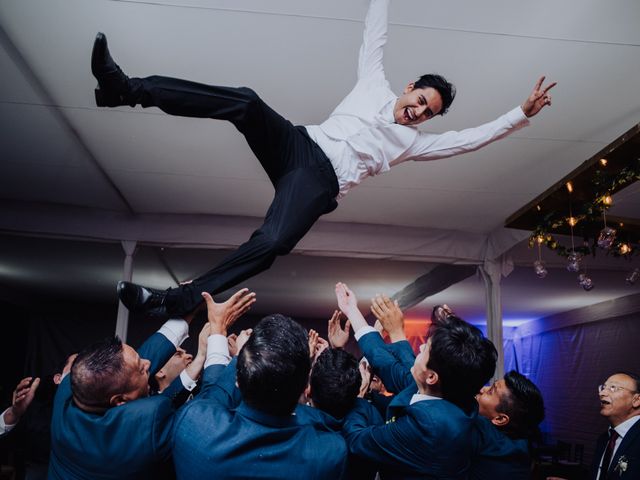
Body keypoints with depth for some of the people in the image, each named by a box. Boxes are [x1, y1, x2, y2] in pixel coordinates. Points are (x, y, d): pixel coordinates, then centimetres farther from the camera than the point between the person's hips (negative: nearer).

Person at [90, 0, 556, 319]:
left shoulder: (415, 141, 20)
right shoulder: (375, 85, 23)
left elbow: (473, 138, 16)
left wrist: (523, 113, 12)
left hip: (321, 181, -2)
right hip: (298, 143, 2)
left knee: (271, 244, -32)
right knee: (244, 101, -29)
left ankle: (177, 301, -28)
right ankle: (128, 89, -31)